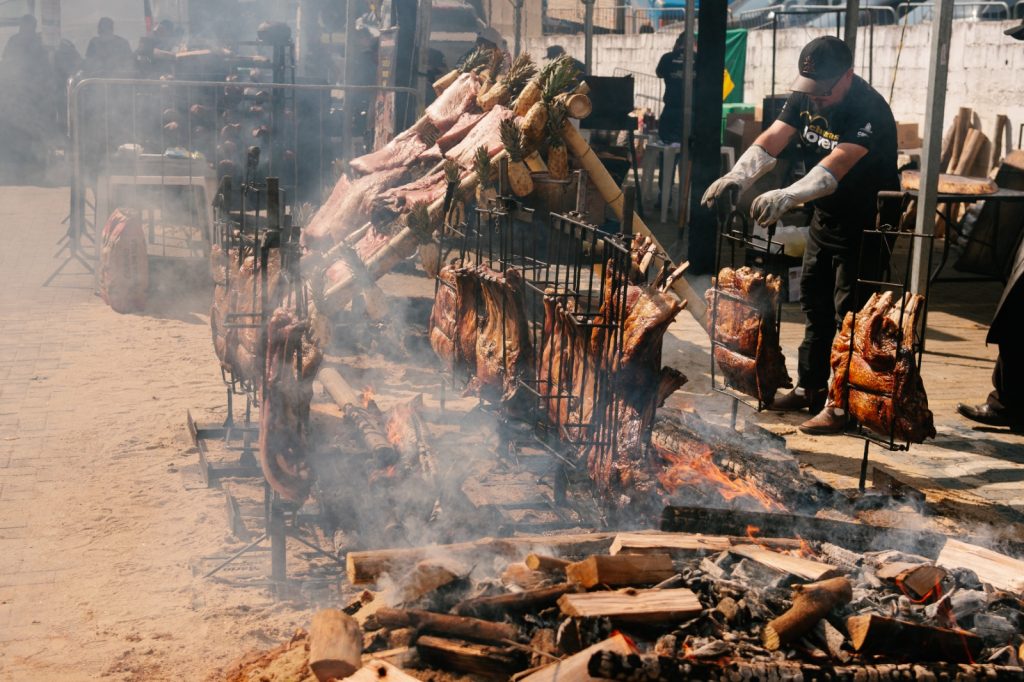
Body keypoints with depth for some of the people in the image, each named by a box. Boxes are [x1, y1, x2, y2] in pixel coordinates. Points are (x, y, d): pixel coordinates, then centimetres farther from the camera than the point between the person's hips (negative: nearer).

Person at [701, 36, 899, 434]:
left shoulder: (870, 111, -27)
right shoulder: (805, 99, -3)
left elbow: (837, 164, -40)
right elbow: (772, 139, -15)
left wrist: (788, 196, -54)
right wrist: (738, 176, -33)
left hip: (866, 225, -8)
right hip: (826, 218, 8)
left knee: (850, 314, -6)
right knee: (814, 302, 15)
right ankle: (810, 388, 28)